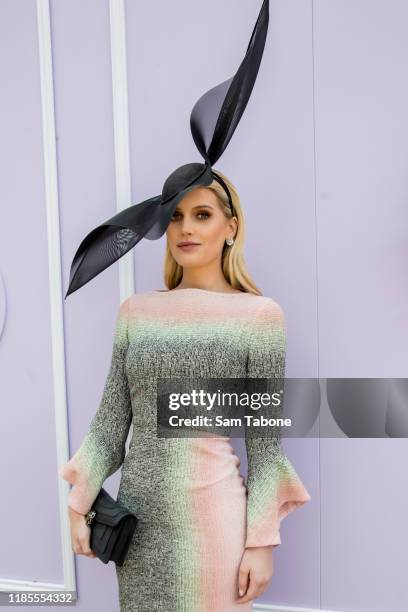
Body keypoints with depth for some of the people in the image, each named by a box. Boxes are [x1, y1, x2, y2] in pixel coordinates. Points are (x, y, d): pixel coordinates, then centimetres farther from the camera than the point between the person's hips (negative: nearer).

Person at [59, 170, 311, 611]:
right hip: (136, 512, 4)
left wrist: (261, 541, -7)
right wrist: (80, 504, 4)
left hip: (212, 513, -3)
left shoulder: (258, 314, -8)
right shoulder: (135, 310, 3)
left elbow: (264, 442, -7)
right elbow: (111, 417, 5)